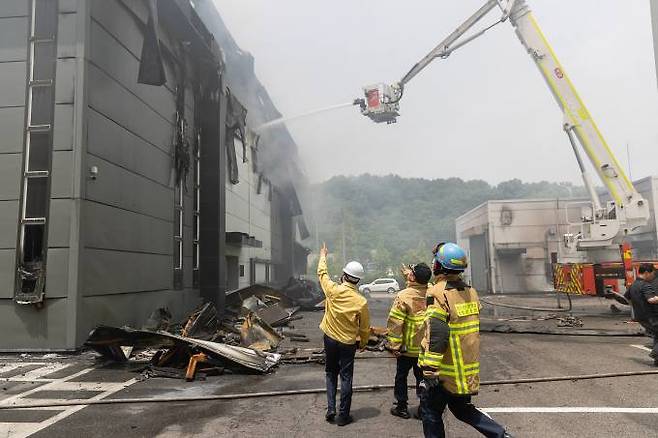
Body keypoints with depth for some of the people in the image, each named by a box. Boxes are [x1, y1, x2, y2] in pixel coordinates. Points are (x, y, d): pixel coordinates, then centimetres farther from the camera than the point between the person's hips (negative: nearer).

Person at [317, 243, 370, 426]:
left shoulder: (333, 290, -17)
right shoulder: (361, 302, -17)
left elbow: (322, 273, 3)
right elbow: (365, 327, -5)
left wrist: (323, 256, 20)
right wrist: (364, 343, 13)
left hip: (330, 339, 2)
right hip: (348, 343, -2)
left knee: (330, 373, 20)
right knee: (346, 378, 9)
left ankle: (330, 409, 15)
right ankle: (343, 415, 15)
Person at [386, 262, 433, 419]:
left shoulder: (404, 296, -23)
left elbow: (395, 323, -21)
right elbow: (419, 284, 17)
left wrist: (394, 345, -13)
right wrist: (409, 273, 23)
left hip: (408, 347, -4)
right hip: (427, 347, 4)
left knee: (401, 376, 14)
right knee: (422, 377, 17)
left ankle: (401, 407, 24)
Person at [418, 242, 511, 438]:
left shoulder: (438, 293, -19)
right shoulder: (470, 291, 5)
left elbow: (437, 335, -25)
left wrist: (429, 369, -21)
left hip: (445, 371, -7)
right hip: (469, 367, 7)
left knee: (430, 413, 10)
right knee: (462, 409, 24)